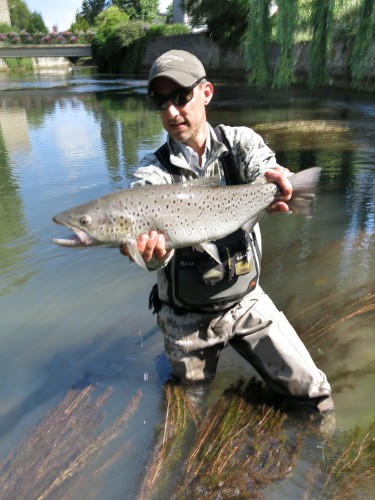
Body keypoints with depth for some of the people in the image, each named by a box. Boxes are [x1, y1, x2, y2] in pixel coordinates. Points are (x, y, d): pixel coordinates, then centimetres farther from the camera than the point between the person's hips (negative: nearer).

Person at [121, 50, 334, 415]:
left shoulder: (241, 142, -6)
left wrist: (273, 183, -49)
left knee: (310, 392, 2)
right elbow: (150, 232, -25)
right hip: (187, 317, 0)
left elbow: (265, 173, -24)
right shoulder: (151, 173, -11)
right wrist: (153, 252, -50)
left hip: (247, 301, 1)